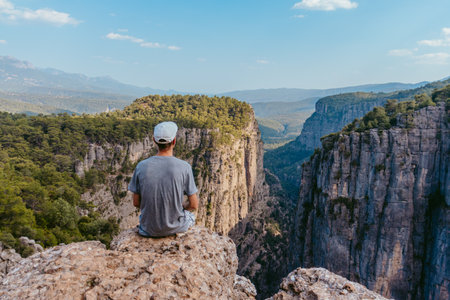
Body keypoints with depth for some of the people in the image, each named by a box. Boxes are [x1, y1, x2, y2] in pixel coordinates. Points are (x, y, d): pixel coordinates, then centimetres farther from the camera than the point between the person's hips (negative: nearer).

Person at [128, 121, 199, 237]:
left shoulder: (141, 166, -14)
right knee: (190, 215, 33)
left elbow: (136, 202, -4)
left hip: (149, 228, 2)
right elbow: (194, 205, -13)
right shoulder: (184, 167, -20)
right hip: (175, 227, -2)